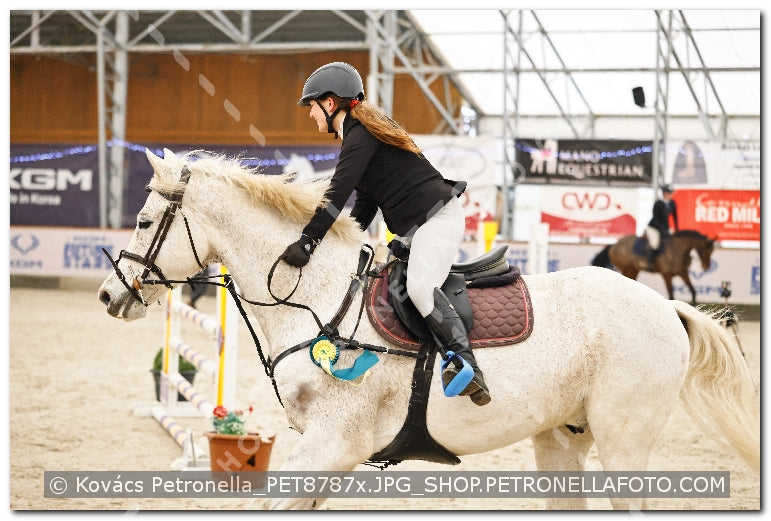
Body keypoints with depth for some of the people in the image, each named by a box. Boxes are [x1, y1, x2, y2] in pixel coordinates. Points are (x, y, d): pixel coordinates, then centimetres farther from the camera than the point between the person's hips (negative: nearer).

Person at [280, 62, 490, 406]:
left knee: (419, 287, -30)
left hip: (438, 216, -11)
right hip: (415, 230, 11)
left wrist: (307, 241, -23)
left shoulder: (360, 134, -11)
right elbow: (364, 203, 23)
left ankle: (467, 366, -37)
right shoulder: (358, 135, 20)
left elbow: (337, 194, -21)